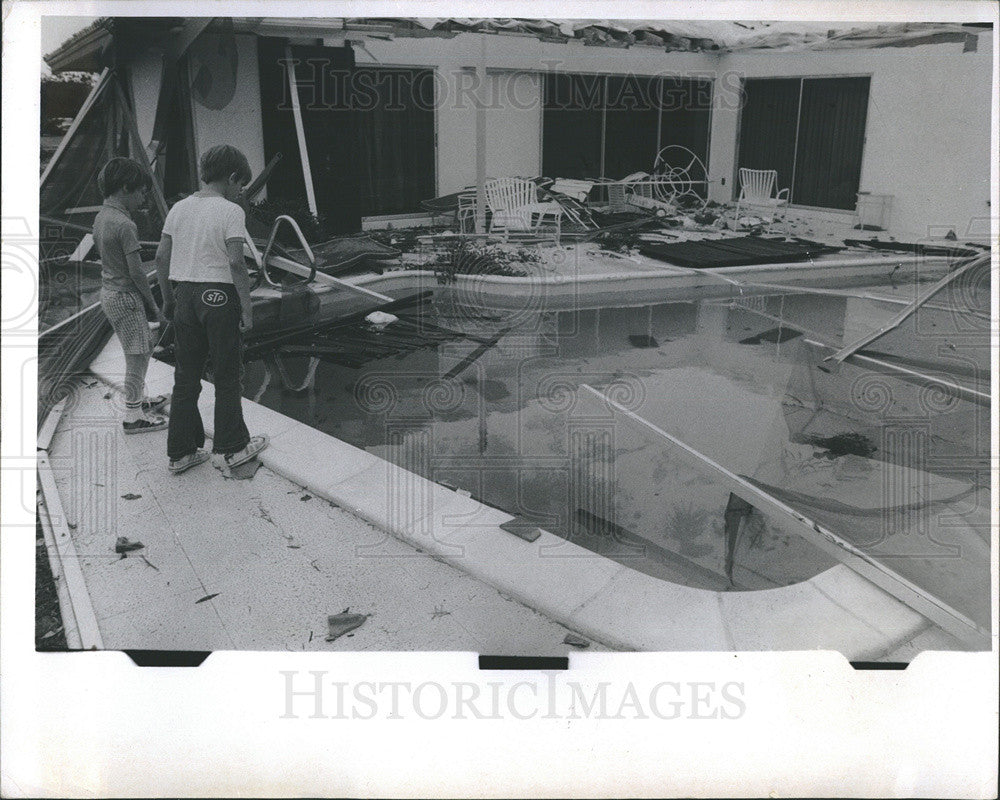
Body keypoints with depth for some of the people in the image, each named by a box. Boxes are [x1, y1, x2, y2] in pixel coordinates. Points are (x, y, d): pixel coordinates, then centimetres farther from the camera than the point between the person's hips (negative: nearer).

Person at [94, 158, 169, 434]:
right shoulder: (125, 225, -20)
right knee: (137, 356, 0)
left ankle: (139, 399, 35)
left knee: (142, 350, 21)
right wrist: (154, 305, -8)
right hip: (125, 297, -9)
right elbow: (136, 271, -19)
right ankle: (133, 416, 8)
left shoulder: (101, 217, 8)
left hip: (109, 292, 9)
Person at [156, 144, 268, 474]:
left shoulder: (179, 208, 8)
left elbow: (161, 257, 7)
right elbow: (236, 263, -17)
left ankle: (180, 452, 20)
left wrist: (168, 298, 17)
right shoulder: (231, 212, -10)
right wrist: (247, 307, -11)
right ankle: (229, 449, 17)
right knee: (227, 375, 8)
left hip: (184, 295, 6)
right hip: (219, 297, -6)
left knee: (185, 377, 13)